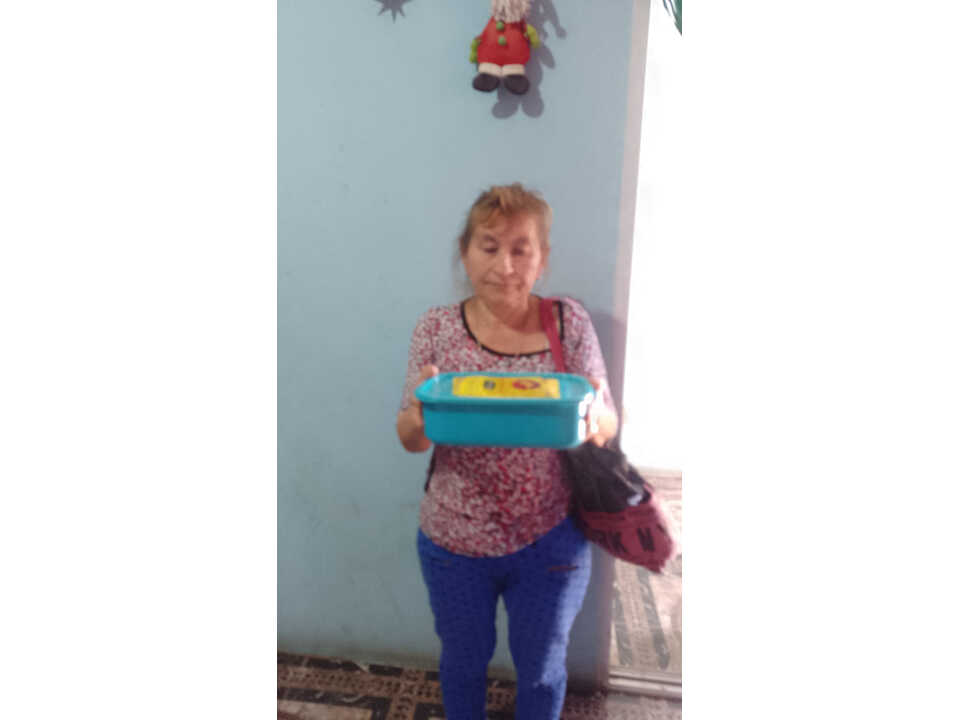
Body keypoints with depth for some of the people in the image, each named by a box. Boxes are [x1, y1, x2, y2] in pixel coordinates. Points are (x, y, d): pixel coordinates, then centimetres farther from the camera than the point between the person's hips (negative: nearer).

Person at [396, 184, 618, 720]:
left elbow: (608, 428, -7)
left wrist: (592, 420, -31)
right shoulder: (437, 327, -8)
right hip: (454, 541, 1)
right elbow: (410, 439, -7)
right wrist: (419, 417, -31)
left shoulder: (570, 322, -9)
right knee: (464, 659, 24)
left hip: (550, 541, 0)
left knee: (541, 666, 22)